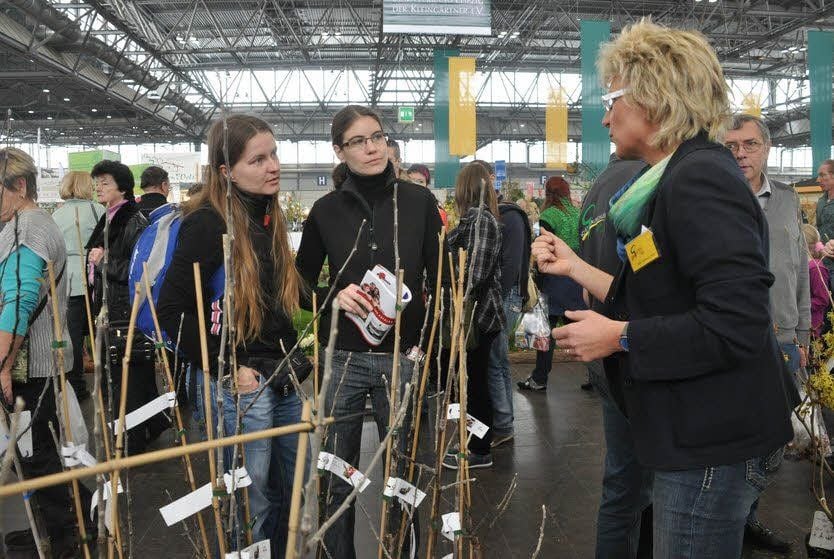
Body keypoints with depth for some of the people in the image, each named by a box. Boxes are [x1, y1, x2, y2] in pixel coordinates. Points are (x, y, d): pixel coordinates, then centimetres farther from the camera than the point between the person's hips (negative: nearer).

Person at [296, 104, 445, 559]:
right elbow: (300, 284, 9)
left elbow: (439, 279, 2)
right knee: (336, 477, 9)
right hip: (343, 357, 1)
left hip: (403, 355, 0)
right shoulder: (326, 210, 1)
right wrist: (334, 296, -11)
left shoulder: (418, 201, 0)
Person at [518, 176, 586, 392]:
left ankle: (539, 379, 6)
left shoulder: (548, 216, -9)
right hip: (578, 278, 5)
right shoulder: (578, 213, 7)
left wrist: (538, 282, -7)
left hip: (555, 278, -5)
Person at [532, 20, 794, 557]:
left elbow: (737, 325, -28)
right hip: (698, 432, 10)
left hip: (716, 442, -10)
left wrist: (618, 337, -19)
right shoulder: (680, 179, 12)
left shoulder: (700, 180, -20)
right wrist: (575, 267, 14)